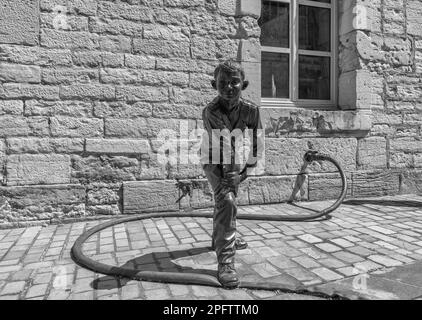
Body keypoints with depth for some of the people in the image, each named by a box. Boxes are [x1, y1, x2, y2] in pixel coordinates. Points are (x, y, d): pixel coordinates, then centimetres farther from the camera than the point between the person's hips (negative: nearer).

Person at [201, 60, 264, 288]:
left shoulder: (251, 110, -19)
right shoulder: (209, 111, -26)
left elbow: (257, 143, -13)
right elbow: (209, 145, -29)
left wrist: (246, 170, -17)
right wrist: (221, 175, -34)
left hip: (236, 165, 5)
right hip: (215, 164, -4)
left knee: (224, 202, 23)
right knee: (226, 202, -24)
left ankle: (221, 239, 47)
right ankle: (225, 261, -20)